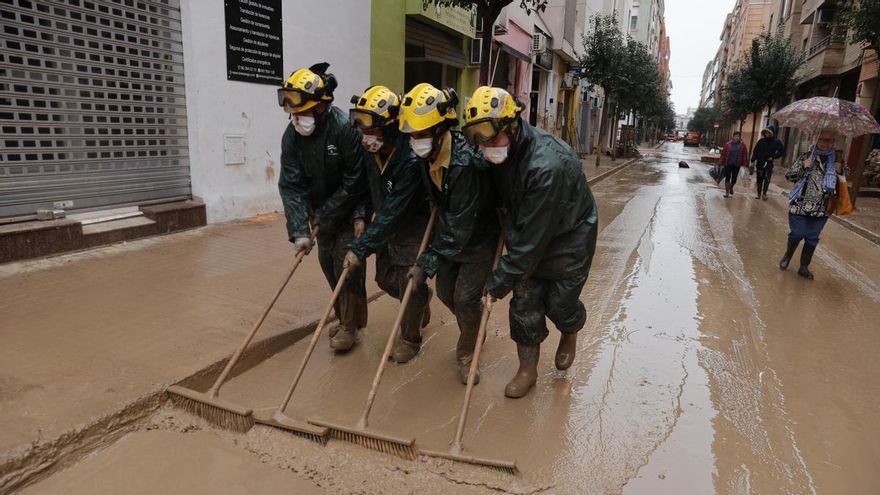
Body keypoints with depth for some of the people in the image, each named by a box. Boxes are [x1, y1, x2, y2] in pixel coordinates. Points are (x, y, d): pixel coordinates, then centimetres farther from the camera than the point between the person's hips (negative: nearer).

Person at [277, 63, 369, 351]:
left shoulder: (345, 129, -26)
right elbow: (292, 185, -14)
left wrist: (324, 216, -16)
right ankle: (345, 318, 31)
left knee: (347, 266, -5)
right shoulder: (292, 136, -10)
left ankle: (350, 326, 14)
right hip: (322, 216, 6)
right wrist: (299, 231, -23)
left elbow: (356, 182, -22)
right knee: (328, 264, 12)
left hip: (350, 213, -6)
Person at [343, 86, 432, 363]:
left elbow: (393, 213, -32)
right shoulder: (371, 152, -11)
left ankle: (410, 338, 22)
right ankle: (421, 300, 45)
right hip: (387, 226, 7)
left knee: (410, 283, -2)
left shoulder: (410, 159, -32)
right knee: (386, 279, 15)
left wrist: (361, 248, -31)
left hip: (415, 227, -7)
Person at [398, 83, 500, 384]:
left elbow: (460, 228, -33)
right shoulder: (426, 155, -12)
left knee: (466, 297, -5)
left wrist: (428, 263, -32)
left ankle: (467, 354, 22)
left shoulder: (465, 164, -36)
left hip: (480, 238, -7)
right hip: (450, 233, 8)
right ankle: (473, 332, 43)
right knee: (446, 293, 13)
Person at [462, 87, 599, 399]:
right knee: (524, 303, 5)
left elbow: (532, 238, -35)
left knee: (559, 303, 6)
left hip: (569, 238, -6)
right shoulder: (500, 153, -14)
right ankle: (527, 369, 23)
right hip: (528, 236, 6)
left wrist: (498, 283, -30)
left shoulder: (547, 165, -38)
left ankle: (570, 333, 43)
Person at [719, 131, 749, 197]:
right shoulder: (728, 144, -4)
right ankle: (727, 192, 7)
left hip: (736, 165, 1)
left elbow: (745, 155, 2)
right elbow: (723, 153, -1)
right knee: (727, 178, -1)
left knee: (734, 179, 8)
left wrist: (745, 164, -1)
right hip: (728, 164, -1)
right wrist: (721, 162, -2)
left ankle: (731, 187, 39)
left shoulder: (742, 145, -1)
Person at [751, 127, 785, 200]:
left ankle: (764, 193, -3)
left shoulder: (776, 142, 0)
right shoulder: (761, 141, 4)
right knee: (759, 179, 7)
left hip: (768, 163, -2)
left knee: (767, 179, -12)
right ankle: (759, 194, 16)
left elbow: (782, 151, 3)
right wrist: (753, 160, -1)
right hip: (759, 163, 2)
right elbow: (755, 151, 6)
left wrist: (773, 157, -6)